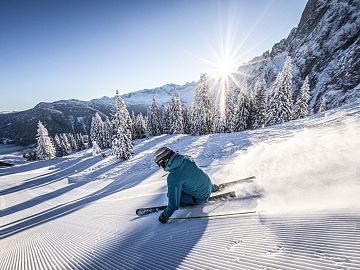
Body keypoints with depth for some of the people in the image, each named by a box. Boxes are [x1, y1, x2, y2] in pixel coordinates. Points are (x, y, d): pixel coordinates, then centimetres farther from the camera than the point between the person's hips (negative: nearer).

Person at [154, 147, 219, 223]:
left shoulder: (173, 178, -32)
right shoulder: (185, 158, -12)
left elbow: (174, 203, -25)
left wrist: (165, 215, -8)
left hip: (201, 197, -7)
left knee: (172, 196, -8)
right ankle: (212, 187, 38)